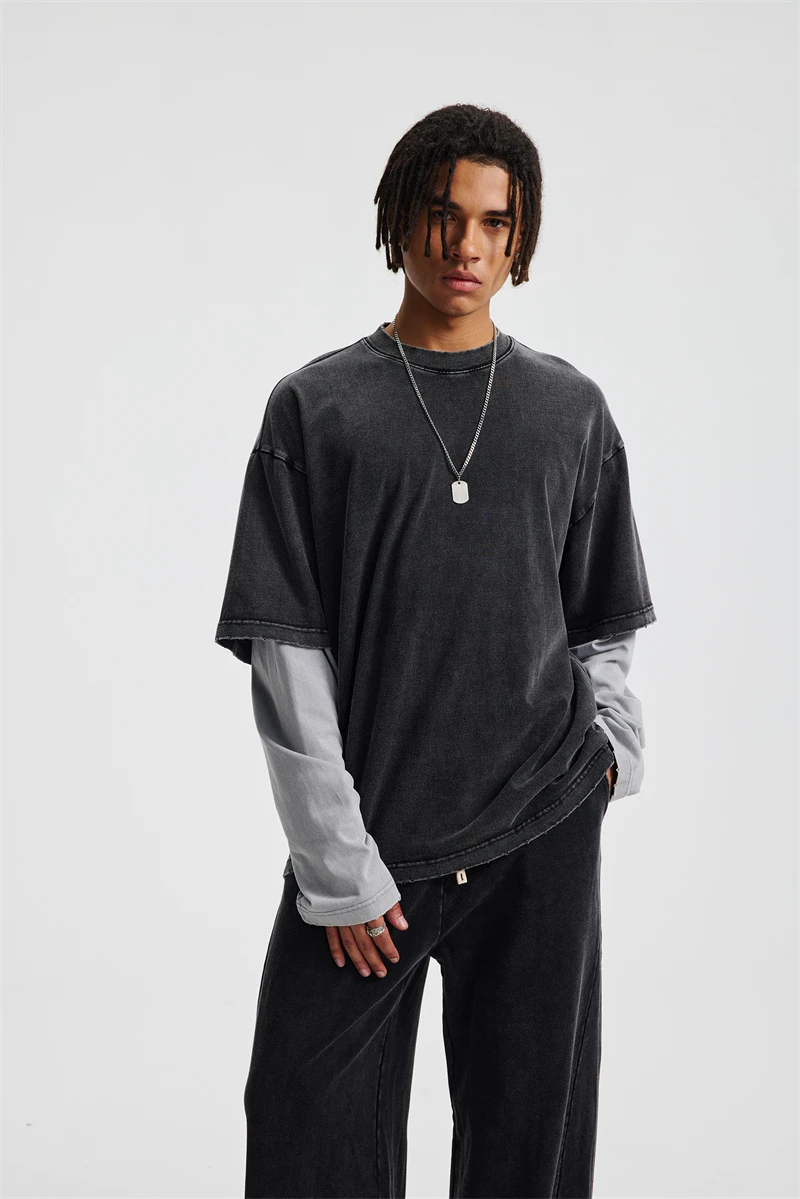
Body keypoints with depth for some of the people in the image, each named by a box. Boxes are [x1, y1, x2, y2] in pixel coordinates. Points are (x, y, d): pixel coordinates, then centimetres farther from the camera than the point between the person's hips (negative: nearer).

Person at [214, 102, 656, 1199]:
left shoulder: (572, 410, 9)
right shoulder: (316, 409, 1)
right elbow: (288, 655, -3)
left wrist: (615, 751, 1)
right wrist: (338, 867, -8)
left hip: (543, 834, 2)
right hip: (369, 843, -1)